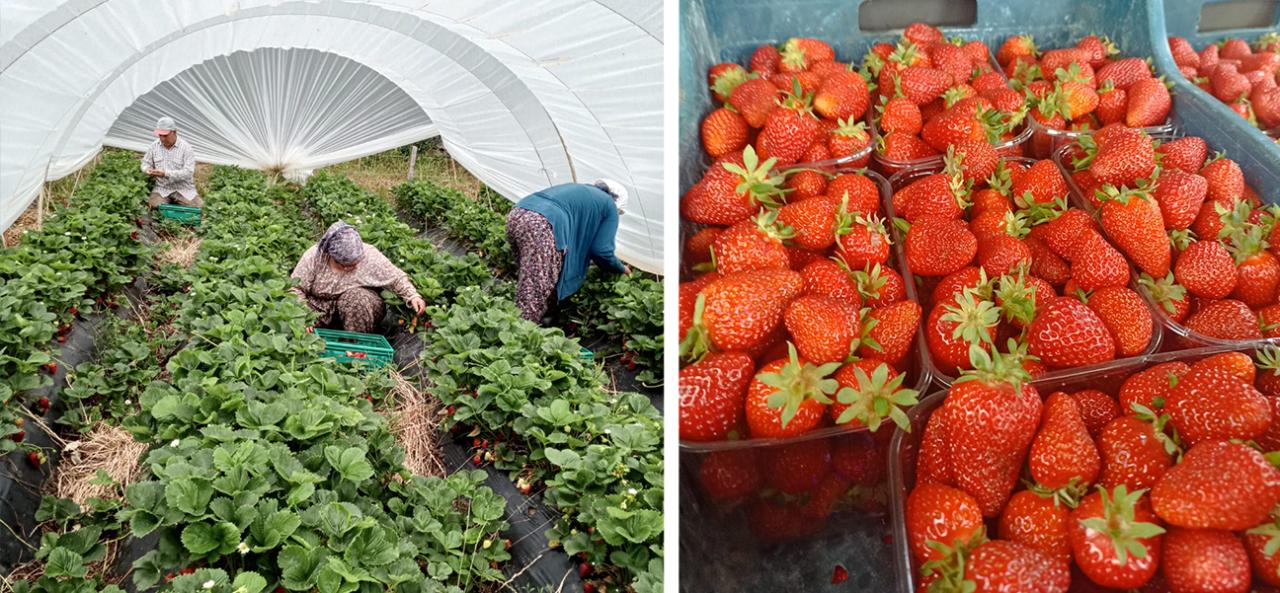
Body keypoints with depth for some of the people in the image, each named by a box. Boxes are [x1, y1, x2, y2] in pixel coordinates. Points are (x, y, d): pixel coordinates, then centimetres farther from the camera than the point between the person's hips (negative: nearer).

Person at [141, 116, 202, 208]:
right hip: (162, 188, 2)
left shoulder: (186, 147, -11)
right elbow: (146, 163, 14)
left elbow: (188, 172, -20)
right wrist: (149, 170, -12)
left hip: (184, 189, -2)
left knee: (197, 207, -23)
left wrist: (165, 173, -29)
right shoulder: (154, 145, 3)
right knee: (153, 205, -26)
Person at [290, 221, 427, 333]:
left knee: (357, 298, -34)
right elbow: (295, 288, -12)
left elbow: (397, 278, -11)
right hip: (320, 307, 1)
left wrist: (413, 296, -27)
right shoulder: (314, 256, -17)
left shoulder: (370, 256, -19)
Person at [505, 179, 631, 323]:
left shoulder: (581, 191, 39)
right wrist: (622, 269, 30)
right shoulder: (609, 206, 17)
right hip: (541, 224, -8)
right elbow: (602, 251, 12)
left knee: (527, 287, 20)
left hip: (516, 214, 9)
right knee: (535, 293, -5)